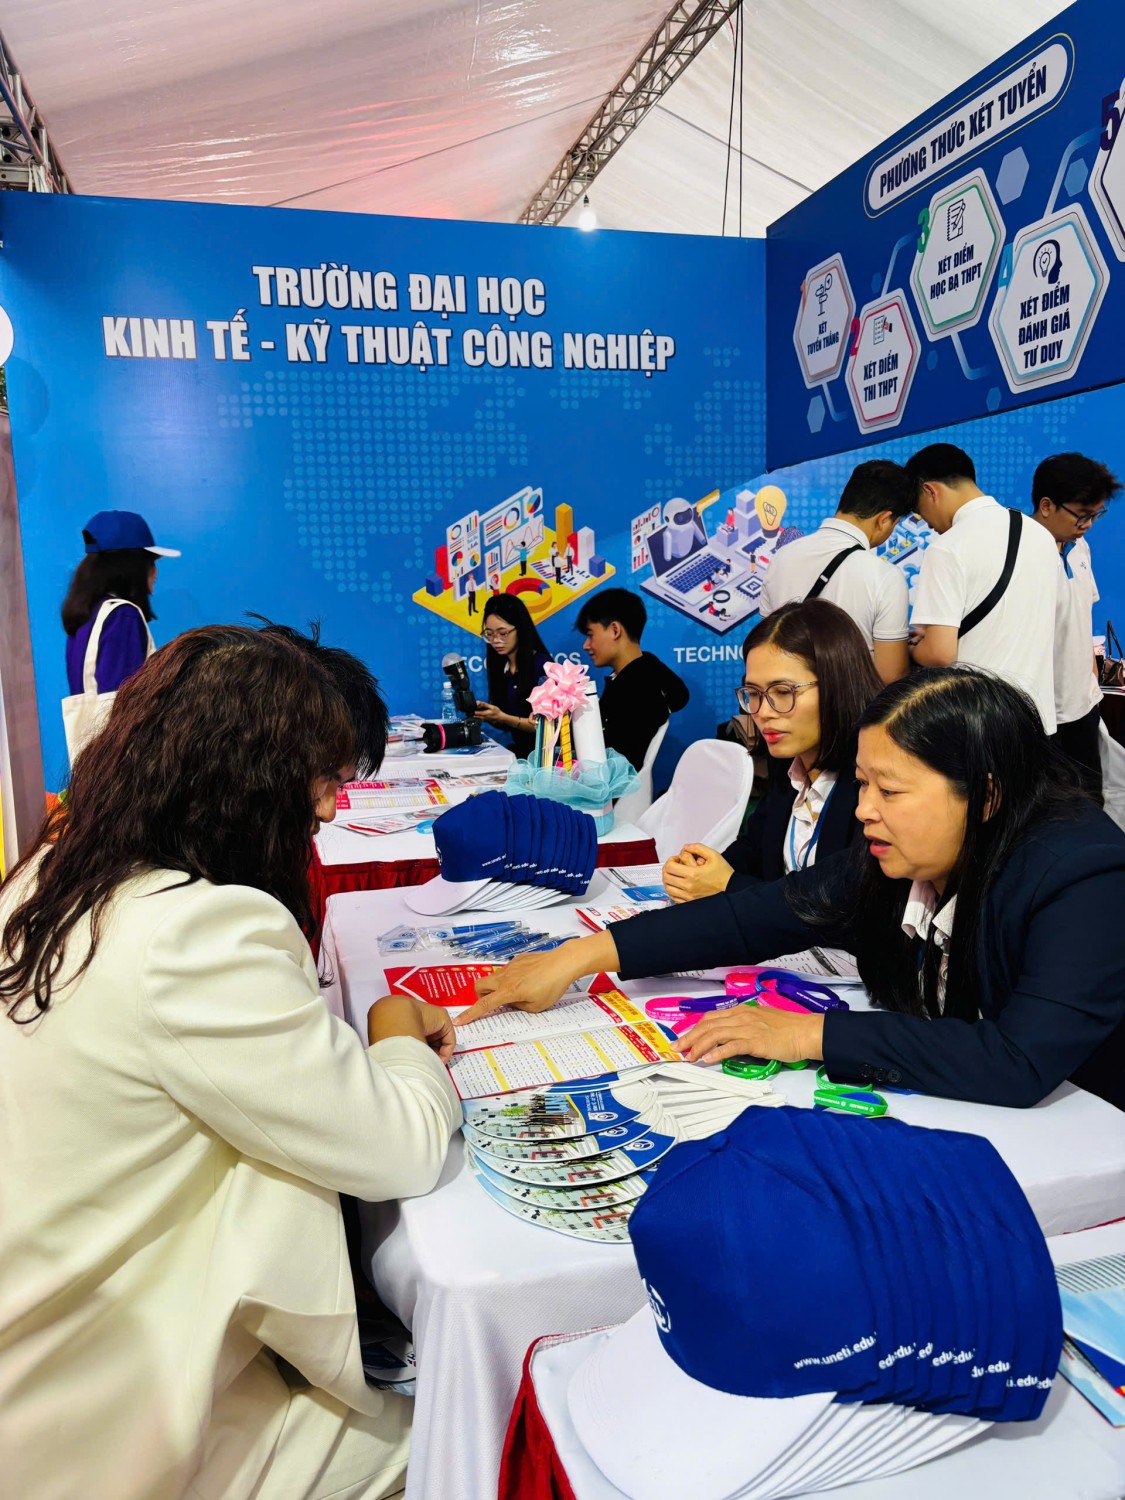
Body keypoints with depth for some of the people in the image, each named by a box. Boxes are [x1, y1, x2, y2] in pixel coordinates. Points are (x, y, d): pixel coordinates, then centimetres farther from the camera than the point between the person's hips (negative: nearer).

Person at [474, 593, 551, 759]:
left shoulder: (541, 664, -11)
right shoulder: (498, 666, 7)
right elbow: (505, 725, 12)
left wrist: (502, 718, -20)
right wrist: (484, 713, -8)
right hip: (520, 750, 6)